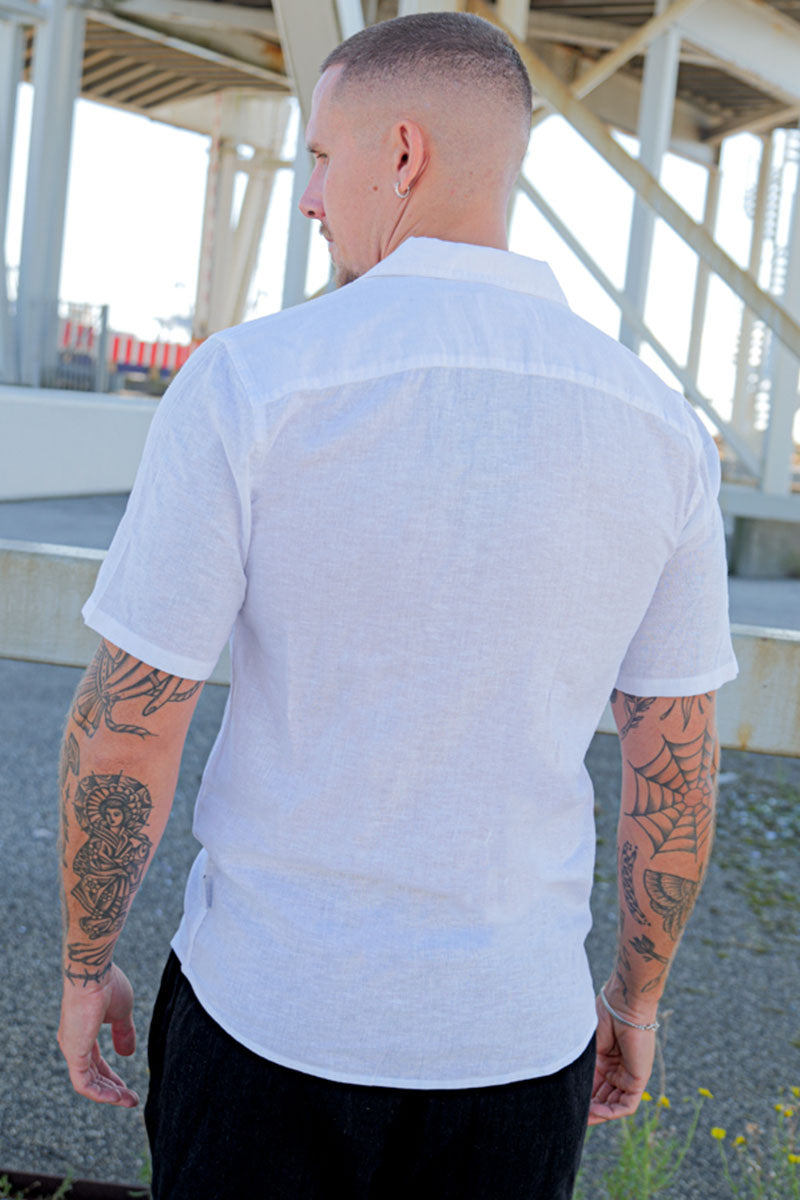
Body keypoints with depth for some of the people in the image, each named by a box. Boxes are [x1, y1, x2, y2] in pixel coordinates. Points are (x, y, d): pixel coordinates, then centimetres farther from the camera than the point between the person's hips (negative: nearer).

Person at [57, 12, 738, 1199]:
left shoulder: (248, 381, -16)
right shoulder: (660, 428, -6)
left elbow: (123, 735, -13)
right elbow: (674, 762, 0)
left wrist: (86, 963, 3)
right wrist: (636, 999, 14)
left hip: (269, 1013, -2)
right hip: (517, 1033, 3)